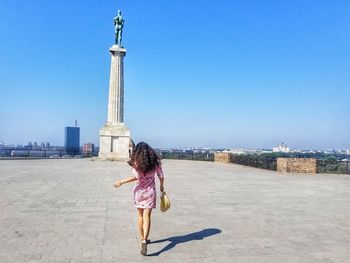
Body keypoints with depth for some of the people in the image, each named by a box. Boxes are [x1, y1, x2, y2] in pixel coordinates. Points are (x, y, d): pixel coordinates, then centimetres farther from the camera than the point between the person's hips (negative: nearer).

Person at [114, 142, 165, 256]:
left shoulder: (136, 162, -11)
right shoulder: (155, 162, -3)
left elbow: (136, 177, -24)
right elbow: (161, 177, 3)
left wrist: (122, 181, -18)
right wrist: (162, 186, 21)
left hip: (139, 191, 0)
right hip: (150, 192, 0)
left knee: (140, 215, 16)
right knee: (146, 216, -3)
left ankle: (143, 239, 27)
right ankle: (144, 240, -21)